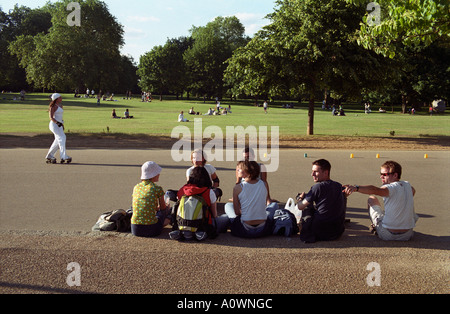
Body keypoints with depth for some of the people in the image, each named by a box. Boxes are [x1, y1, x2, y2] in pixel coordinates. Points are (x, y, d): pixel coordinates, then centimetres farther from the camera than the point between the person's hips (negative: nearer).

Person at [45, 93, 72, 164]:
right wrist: (57, 123, -28)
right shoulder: (53, 106, -10)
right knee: (61, 138, -14)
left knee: (57, 141, 9)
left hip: (59, 124, 9)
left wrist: (62, 124, 24)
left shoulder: (60, 105, 16)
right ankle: (64, 157, -16)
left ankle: (49, 156, 16)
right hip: (54, 124, -9)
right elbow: (51, 117, -16)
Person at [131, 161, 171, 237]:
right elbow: (163, 208, 10)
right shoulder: (157, 189, -6)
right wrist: (166, 207, 35)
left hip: (135, 229, 6)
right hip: (150, 230, -6)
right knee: (167, 210, 20)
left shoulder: (136, 187, 8)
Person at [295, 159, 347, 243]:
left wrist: (300, 198, 17)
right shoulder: (340, 186, 6)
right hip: (338, 232, 6)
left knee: (306, 208, 15)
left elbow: (300, 207, -8)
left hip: (321, 233, -6)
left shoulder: (318, 187, -14)